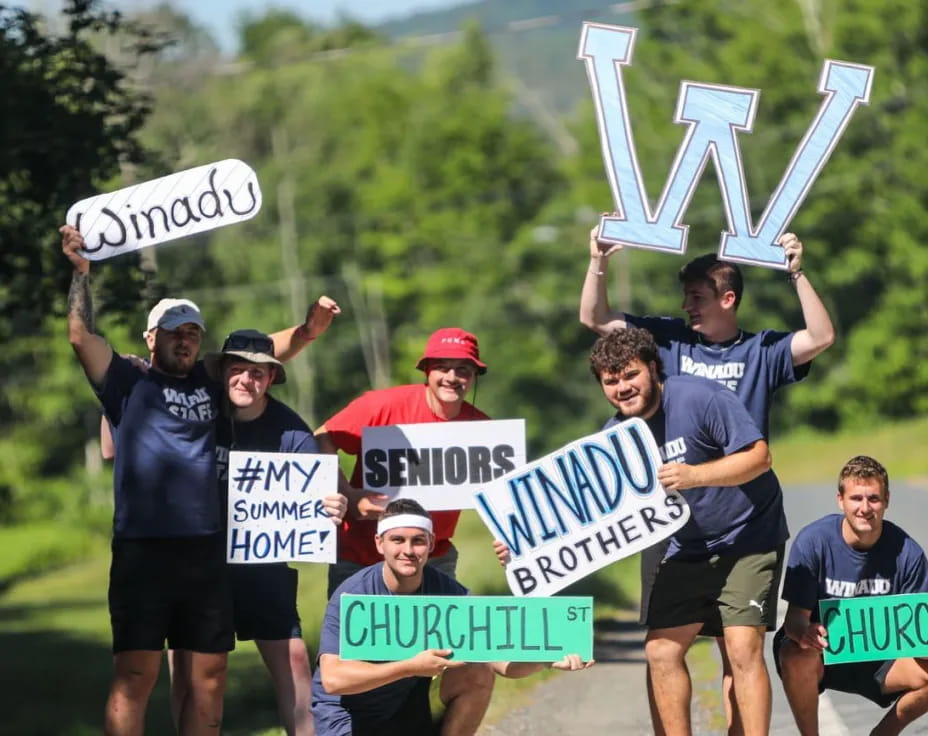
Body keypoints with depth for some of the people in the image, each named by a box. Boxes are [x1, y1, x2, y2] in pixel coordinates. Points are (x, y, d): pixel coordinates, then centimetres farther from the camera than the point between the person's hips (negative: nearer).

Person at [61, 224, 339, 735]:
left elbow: (268, 351, 17)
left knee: (209, 675, 5)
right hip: (143, 552, -5)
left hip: (206, 553, 5)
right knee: (135, 675, -8)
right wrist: (81, 273, -5)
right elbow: (81, 337, -1)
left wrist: (308, 330, 0)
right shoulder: (128, 383, 7)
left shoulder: (209, 385, 17)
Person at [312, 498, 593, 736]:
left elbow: (498, 659, -15)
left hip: (409, 710, 4)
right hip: (346, 712, -4)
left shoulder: (447, 591, -11)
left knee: (477, 674, -18)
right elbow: (333, 679, -30)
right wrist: (411, 666, -37)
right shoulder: (351, 594, -22)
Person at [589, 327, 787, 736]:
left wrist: (694, 476, -36)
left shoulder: (699, 397, -19)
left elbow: (759, 456, -22)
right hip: (688, 548, 6)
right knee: (660, 649, -3)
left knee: (743, 649, -17)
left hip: (748, 537, -6)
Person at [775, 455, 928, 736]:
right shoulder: (813, 541, -16)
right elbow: (795, 618, -15)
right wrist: (804, 633, -41)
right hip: (820, 651, -2)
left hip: (877, 656, 2)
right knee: (797, 657, -37)